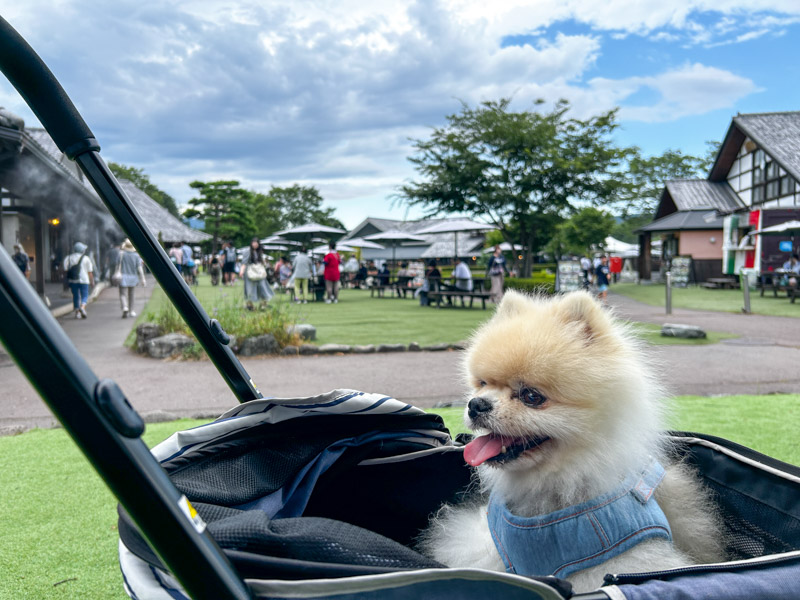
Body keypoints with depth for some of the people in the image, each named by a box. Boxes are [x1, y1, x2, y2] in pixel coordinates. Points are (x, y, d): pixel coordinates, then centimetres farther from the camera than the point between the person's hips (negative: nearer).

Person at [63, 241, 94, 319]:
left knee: (75, 296, 11)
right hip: (83, 280, -3)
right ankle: (82, 307, -24)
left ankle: (77, 312, 12)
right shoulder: (86, 258, -2)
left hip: (72, 280, 3)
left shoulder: (68, 258, 5)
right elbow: (90, 271, -1)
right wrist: (92, 281, 7)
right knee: (84, 296, 2)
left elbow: (65, 270, -1)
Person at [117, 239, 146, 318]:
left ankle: (125, 308, -26)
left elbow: (118, 265, -2)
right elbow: (139, 268, -6)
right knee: (131, 294, 16)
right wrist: (142, 279, -4)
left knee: (123, 294, -3)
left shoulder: (121, 254, -7)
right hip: (133, 277, 2)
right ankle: (131, 311, 22)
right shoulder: (136, 255, -4)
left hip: (123, 278, -2)